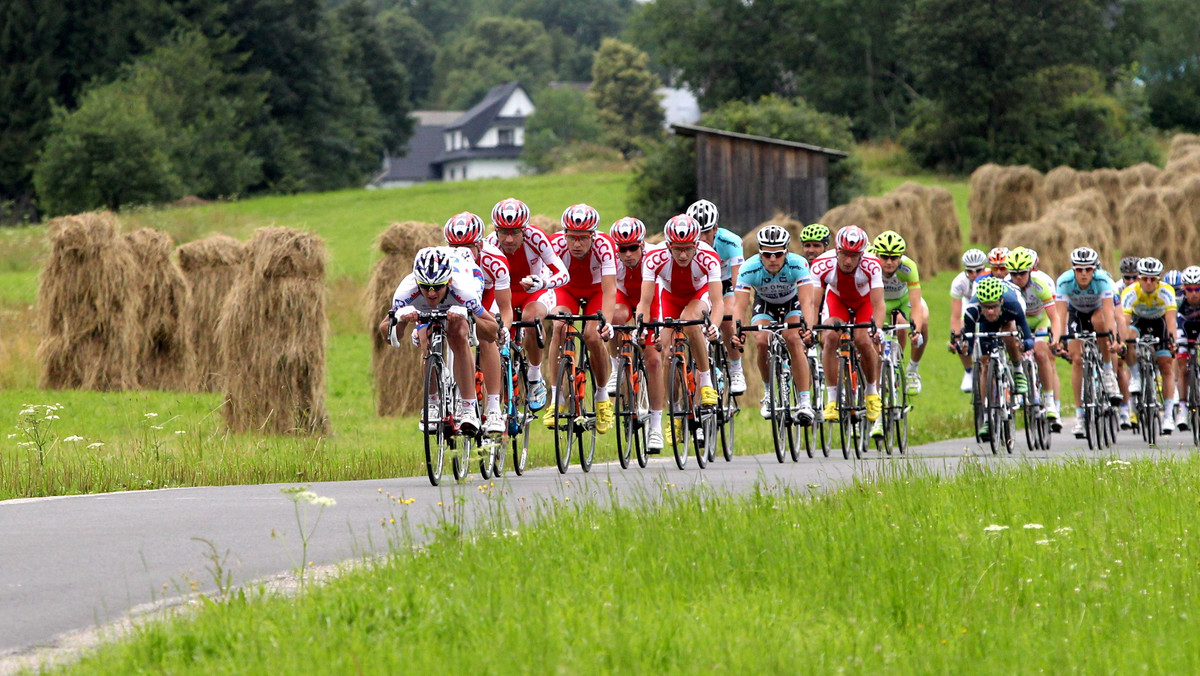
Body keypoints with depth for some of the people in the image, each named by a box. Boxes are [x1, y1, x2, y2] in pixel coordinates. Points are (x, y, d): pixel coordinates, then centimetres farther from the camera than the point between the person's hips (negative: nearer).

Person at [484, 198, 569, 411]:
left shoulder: (535, 237, -29)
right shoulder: (491, 245, -26)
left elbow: (563, 274, -30)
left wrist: (542, 283, -51)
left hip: (537, 292, -2)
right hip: (506, 295, 2)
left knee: (531, 317, -34)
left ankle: (535, 380, -17)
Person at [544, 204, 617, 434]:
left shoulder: (604, 245, -34)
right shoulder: (557, 244, -32)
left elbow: (609, 290, -39)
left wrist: (606, 322, -53)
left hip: (596, 291, -1)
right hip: (568, 289, 1)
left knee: (593, 336, -24)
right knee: (559, 328, -27)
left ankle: (602, 398, 0)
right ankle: (556, 400, -21)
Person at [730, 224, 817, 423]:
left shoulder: (797, 264, -33)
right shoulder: (749, 269, -31)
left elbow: (807, 301, -40)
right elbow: (739, 304, -36)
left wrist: (808, 327, -58)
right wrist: (737, 330, -54)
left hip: (792, 304, -1)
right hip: (764, 304, 1)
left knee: (794, 340, -27)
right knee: (762, 342, -24)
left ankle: (805, 402, -26)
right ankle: (769, 391, 1)